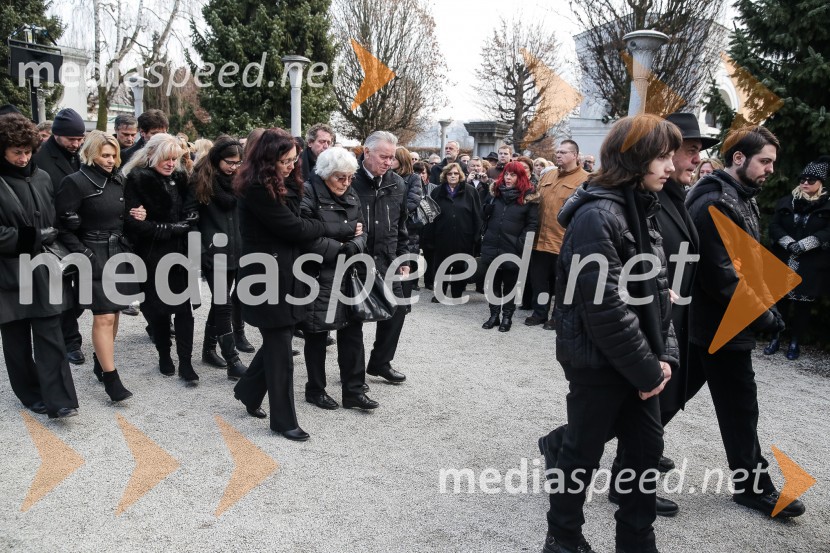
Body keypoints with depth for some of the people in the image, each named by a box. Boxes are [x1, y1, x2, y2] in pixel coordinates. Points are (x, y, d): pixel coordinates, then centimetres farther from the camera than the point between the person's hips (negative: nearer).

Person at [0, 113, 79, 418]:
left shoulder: (41, 177, 7)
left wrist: (47, 239, 0)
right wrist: (27, 239, -14)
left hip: (43, 269, 3)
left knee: (50, 335, -1)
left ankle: (58, 400, -1)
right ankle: (31, 395, 24)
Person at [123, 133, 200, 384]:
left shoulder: (179, 178, 8)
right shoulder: (137, 180, -7)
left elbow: (187, 210, 16)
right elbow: (133, 222, -15)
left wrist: (190, 219, -7)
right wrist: (170, 229, -18)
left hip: (179, 252, 3)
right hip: (152, 255, -3)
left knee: (183, 307, -1)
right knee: (158, 307, 9)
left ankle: (185, 362, 4)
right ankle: (164, 356, 26)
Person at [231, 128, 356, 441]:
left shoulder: (282, 185, 12)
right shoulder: (257, 190, -17)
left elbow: (294, 224, 7)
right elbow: (293, 228, -19)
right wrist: (340, 230, -10)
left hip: (283, 275, 9)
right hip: (267, 279, -9)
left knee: (278, 341, 16)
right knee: (280, 350, 0)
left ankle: (249, 391, 38)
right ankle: (283, 420, 15)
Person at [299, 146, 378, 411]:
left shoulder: (351, 197, 10)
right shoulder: (308, 195, -12)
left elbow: (360, 233, 6)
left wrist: (351, 248, -15)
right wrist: (340, 250, -16)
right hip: (318, 277, -6)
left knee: (352, 332, 6)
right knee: (317, 335, 7)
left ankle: (354, 390, 16)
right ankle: (315, 390, 23)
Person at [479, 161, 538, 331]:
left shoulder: (528, 197, -4)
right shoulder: (495, 192, 9)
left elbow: (532, 224, -6)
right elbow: (484, 215, 17)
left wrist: (522, 244, -13)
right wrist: (484, 235, 3)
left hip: (512, 248, -4)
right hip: (491, 245, 4)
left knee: (509, 284, 7)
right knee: (493, 282, 10)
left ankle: (507, 317, 18)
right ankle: (494, 315, 21)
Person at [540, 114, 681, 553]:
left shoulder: (642, 209, 9)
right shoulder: (597, 216, -21)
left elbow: (657, 290, 11)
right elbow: (605, 308, -25)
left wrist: (664, 354, 0)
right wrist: (648, 370, -15)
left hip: (637, 363, 9)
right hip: (599, 363, -9)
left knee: (647, 447, 16)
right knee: (582, 453, 8)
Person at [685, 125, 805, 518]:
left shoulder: (739, 198, 14)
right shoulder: (714, 203, -20)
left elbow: (749, 264, 18)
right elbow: (719, 273, -25)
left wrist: (765, 304, 8)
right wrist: (761, 315, -18)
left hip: (707, 322, 10)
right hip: (721, 325, -10)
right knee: (740, 405, 3)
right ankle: (753, 485, 19)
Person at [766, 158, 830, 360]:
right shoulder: (786, 202, 9)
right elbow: (774, 226, 1)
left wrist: (802, 245, -19)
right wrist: (789, 244, -15)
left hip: (811, 266, -2)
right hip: (783, 262, 2)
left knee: (804, 304, 5)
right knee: (780, 300, 5)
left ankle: (795, 341, 17)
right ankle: (776, 337, 19)